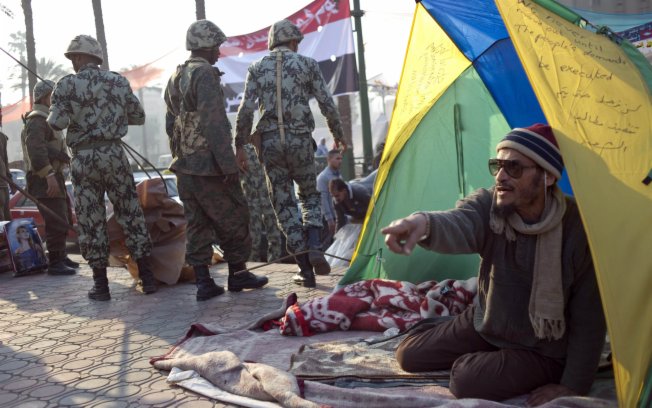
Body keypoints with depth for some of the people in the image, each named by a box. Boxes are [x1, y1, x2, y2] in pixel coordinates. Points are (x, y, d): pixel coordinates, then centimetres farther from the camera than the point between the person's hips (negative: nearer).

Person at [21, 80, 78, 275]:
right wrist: (49, 174, -31)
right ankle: (54, 263, -8)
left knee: (61, 220, 18)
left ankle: (61, 257, 28)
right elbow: (35, 147, -25)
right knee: (57, 222, -12)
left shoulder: (46, 119, 22)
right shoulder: (37, 119, -11)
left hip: (53, 176, 11)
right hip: (45, 179, -11)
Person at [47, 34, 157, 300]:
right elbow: (138, 116, 11)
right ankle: (146, 277, 10)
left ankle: (101, 285, 9)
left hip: (83, 158, -2)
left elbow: (57, 123, -11)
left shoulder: (67, 84, -3)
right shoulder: (119, 81, 6)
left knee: (91, 221, 6)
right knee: (131, 214, 9)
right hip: (114, 154, 2)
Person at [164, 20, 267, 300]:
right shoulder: (206, 74, -13)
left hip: (184, 165, 8)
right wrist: (229, 164, -19)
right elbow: (214, 124, -20)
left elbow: (170, 124, 19)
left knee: (197, 224, 10)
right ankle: (237, 274, 15)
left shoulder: (175, 78, 15)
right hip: (209, 165, -8)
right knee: (233, 219, 6)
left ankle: (203, 282, 11)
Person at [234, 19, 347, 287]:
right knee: (310, 195, 19)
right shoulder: (307, 64, 4)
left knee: (284, 203, 7)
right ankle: (314, 247, -4)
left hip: (270, 142, 1)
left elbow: (246, 109, -1)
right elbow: (327, 105, 3)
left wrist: (239, 145, 5)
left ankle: (305, 270, 6)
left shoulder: (256, 69, 8)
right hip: (300, 139, -1)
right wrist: (338, 135, 17)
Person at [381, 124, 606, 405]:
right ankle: (494, 354, 22)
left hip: (543, 348, -4)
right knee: (409, 355, 8)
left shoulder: (578, 228, -26)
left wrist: (574, 387, -16)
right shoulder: (487, 205, -18)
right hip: (485, 324, 5)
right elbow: (458, 226, -44)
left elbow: (588, 317, -18)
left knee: (467, 380, -25)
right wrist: (425, 223, -69)